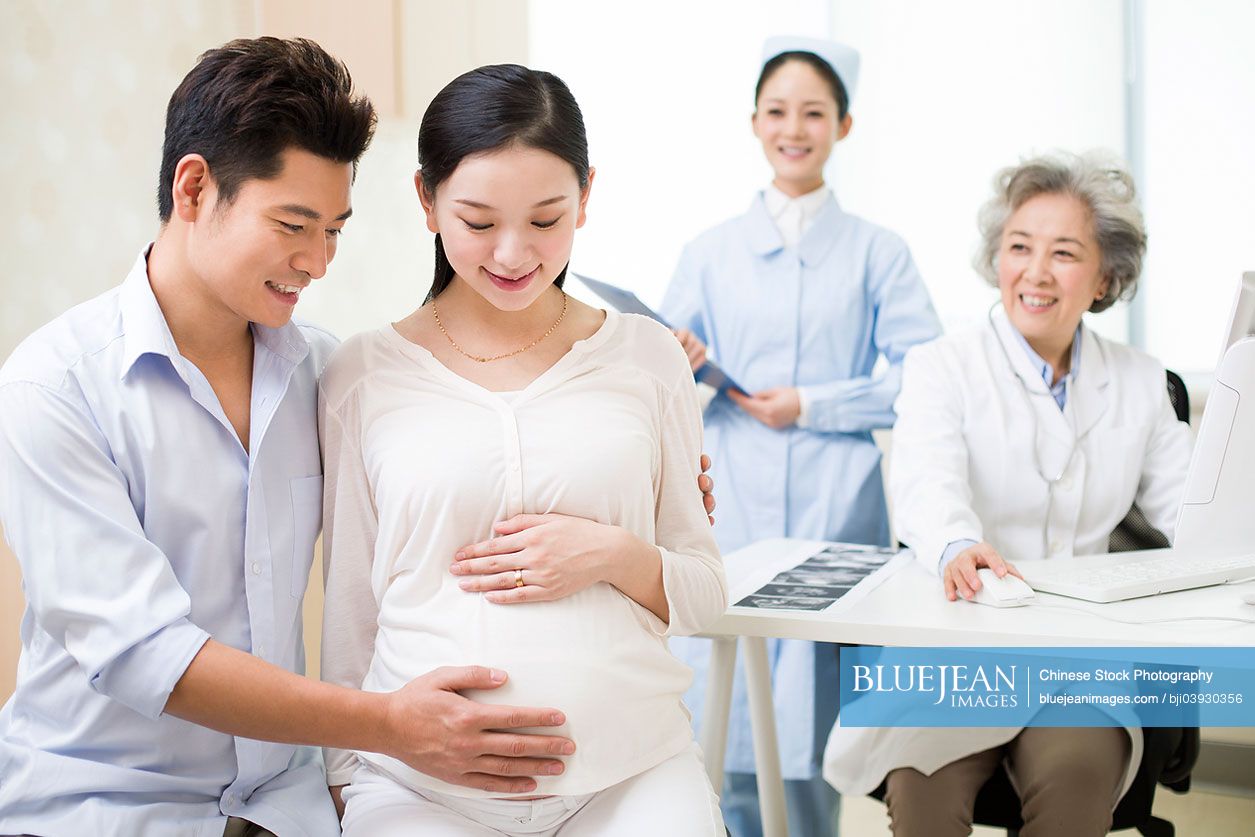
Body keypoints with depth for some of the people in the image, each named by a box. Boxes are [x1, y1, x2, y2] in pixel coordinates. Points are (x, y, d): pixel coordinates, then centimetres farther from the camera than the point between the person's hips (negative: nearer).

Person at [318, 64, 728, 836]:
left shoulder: (647, 357, 5)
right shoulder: (363, 374, 2)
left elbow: (707, 594, 9)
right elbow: (349, 610, 9)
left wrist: (617, 556, -9)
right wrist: (345, 774, 9)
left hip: (634, 772, 1)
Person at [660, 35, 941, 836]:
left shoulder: (877, 251, 6)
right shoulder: (711, 253, 11)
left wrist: (812, 405, -9)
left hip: (835, 509, -1)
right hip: (731, 507, 1)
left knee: (811, 723, -2)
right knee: (721, 713, -2)